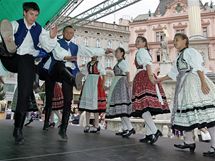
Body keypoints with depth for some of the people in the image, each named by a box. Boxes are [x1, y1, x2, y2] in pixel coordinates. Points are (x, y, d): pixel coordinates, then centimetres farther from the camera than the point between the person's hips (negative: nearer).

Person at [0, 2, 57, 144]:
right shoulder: (15, 25, 9)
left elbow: (48, 48, 3)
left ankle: (18, 128, 0)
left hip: (28, 61, 0)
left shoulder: (40, 30, 13)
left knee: (25, 93, -8)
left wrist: (52, 37, -15)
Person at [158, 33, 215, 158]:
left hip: (194, 83, -9)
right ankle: (189, 142, 18)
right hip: (184, 86, 9)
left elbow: (199, 67, -12)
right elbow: (173, 73, 31)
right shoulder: (179, 56, 25)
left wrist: (203, 82, -23)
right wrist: (159, 79, 34)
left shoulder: (190, 51, 0)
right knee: (185, 113, 8)